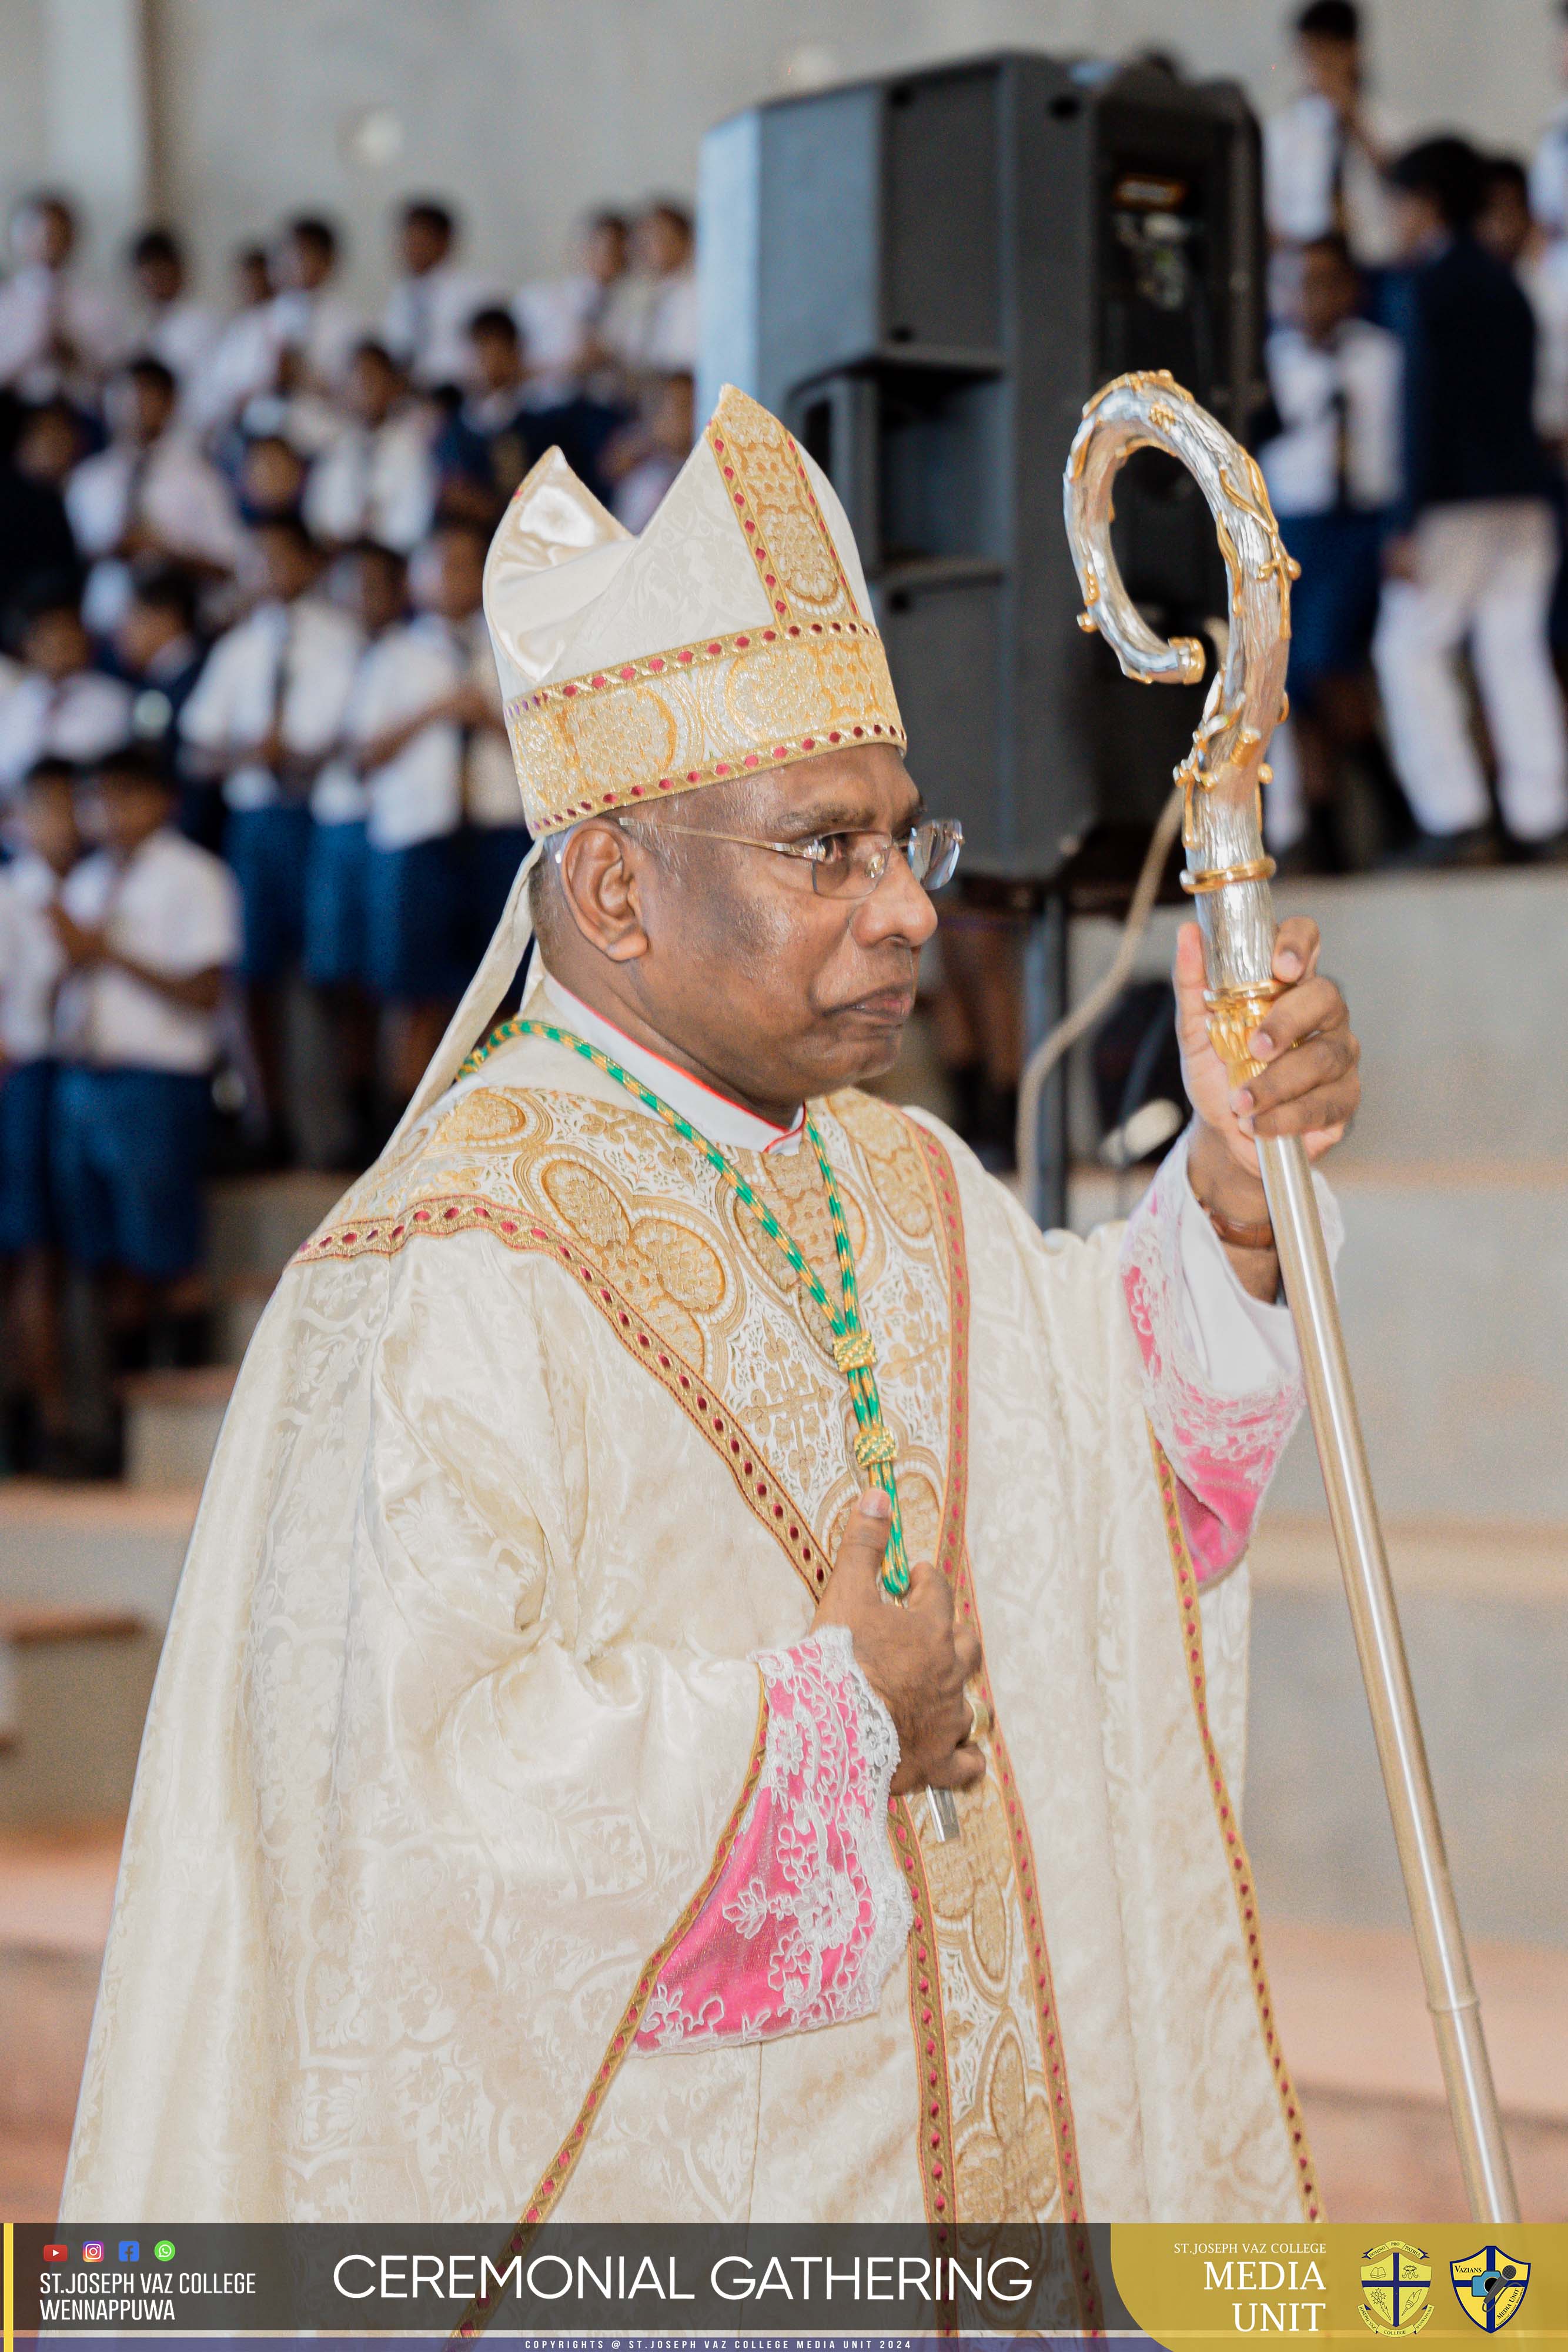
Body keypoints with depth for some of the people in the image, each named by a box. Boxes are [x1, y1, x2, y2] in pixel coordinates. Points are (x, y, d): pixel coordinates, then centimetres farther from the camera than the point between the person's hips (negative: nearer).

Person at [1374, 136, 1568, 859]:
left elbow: (1426, 406, -14)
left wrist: (1410, 523, -15)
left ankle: (1455, 816, -7)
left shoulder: (1429, 286, -7)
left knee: (1409, 647, 0)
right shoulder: (1506, 286, 16)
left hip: (1456, 501, -7)